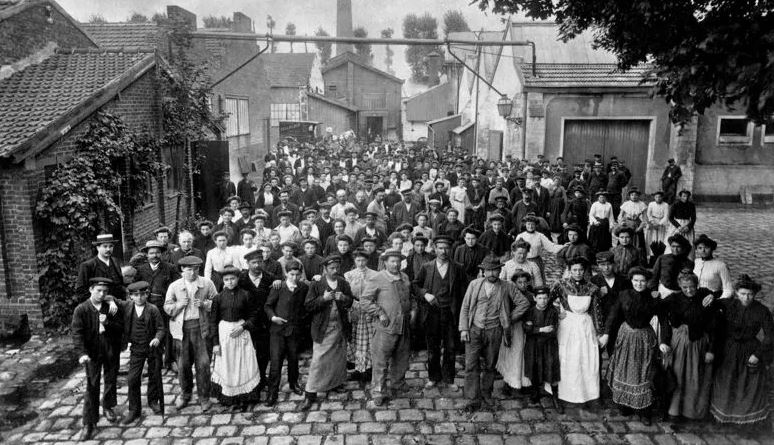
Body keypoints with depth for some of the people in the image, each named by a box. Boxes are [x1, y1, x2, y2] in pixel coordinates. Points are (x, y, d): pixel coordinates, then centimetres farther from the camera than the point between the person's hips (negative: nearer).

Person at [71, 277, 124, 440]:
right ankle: (89, 423, 8)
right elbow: (77, 333, -14)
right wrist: (81, 353, -26)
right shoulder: (81, 310, -8)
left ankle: (108, 407, 42)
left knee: (111, 381, 17)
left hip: (111, 352, 2)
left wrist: (108, 323, -23)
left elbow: (121, 328, -4)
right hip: (92, 353, -2)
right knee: (92, 387, 0)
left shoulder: (112, 308, -2)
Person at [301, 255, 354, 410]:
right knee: (318, 360, -4)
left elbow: (350, 303, 8)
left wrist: (343, 298, -14)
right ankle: (310, 394, 3)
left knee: (339, 358, 12)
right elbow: (308, 307, -9)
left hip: (340, 327, 4)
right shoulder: (316, 285, -5)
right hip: (323, 329, -4)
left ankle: (337, 382, 35)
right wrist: (323, 298, -23)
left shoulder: (343, 283, 5)